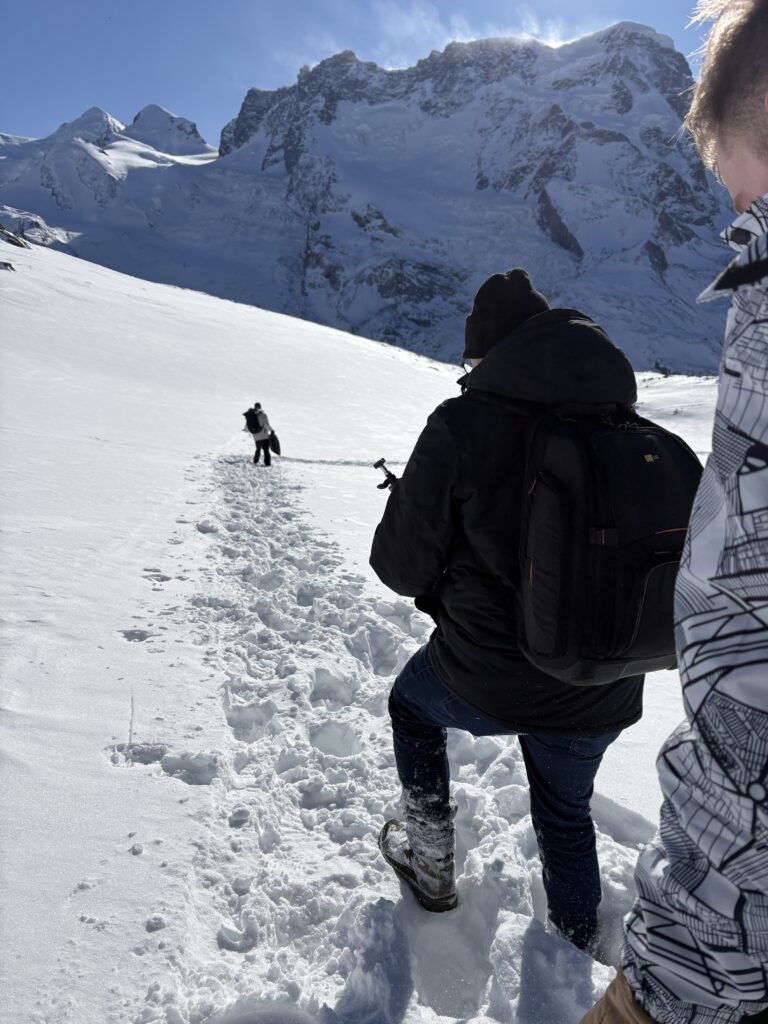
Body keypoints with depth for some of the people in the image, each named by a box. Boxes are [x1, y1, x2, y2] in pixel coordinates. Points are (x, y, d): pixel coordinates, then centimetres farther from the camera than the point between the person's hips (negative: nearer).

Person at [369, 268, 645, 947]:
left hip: (488, 683, -4)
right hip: (605, 698, 4)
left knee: (412, 704, 30)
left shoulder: (465, 425, -17)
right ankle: (577, 944, 50)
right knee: (567, 809, 31)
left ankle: (431, 861, 39)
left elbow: (401, 568, -12)